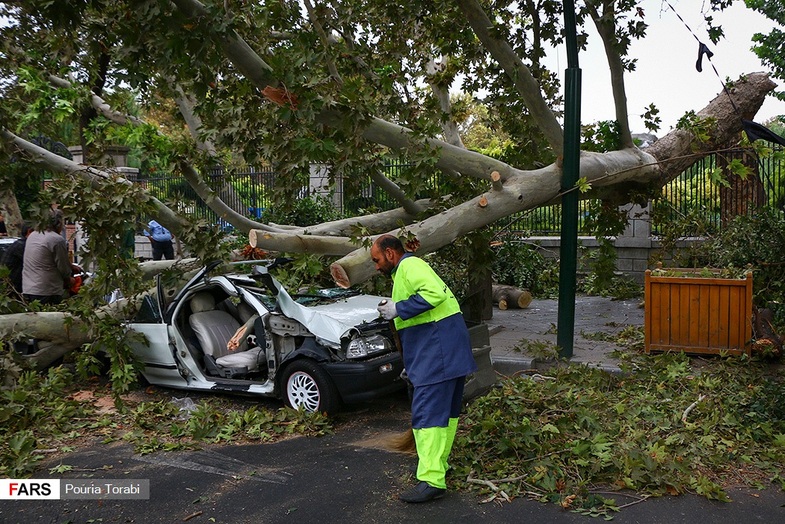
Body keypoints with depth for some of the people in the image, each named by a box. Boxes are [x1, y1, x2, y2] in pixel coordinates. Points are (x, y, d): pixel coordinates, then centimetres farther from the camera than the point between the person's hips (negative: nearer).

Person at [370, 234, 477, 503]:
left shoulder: (410, 265, -9)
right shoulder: (404, 271, 24)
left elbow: (435, 292, -27)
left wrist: (398, 308, -20)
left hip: (438, 349, -11)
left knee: (428, 411, -13)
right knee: (446, 408, 18)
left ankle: (431, 479, -14)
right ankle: (439, 463, 30)